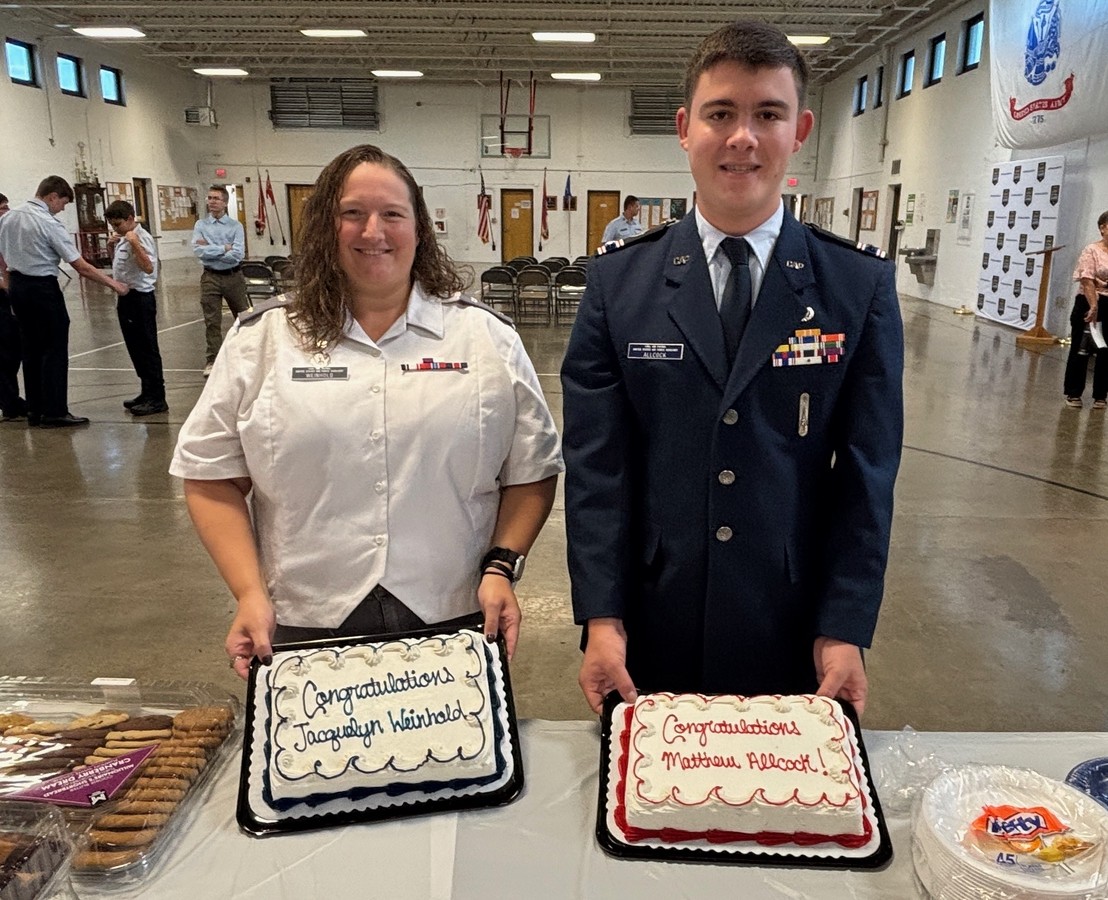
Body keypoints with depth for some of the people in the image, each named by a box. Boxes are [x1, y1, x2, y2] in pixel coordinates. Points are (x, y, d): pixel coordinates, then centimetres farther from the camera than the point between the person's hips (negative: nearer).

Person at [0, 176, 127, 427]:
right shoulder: (50, 224, -15)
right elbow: (82, 267, -16)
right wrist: (112, 283, -7)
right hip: (42, 287, -8)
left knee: (31, 349, 12)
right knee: (54, 350, -2)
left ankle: (34, 411, 17)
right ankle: (54, 412, -2)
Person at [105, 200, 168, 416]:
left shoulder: (142, 238, -14)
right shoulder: (124, 239, 15)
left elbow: (148, 267, -27)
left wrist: (134, 243, -31)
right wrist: (115, 246, 14)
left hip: (140, 298, -10)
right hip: (126, 297, 10)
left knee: (147, 349, -6)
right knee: (135, 349, 15)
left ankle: (157, 398, -1)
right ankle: (147, 392, 24)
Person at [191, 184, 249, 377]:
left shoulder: (235, 226, -3)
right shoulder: (200, 225, 2)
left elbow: (238, 255, -15)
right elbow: (198, 251, -14)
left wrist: (210, 250, -13)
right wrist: (224, 248, -14)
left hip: (233, 276, 0)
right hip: (211, 277, 1)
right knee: (212, 321, 5)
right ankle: (212, 360, 13)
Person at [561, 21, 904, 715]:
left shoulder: (861, 287, -2)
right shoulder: (618, 283, -2)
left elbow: (867, 472, -3)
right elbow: (595, 463, -5)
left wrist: (845, 632, -8)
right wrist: (601, 619, -10)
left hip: (794, 636, 0)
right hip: (653, 629, 0)